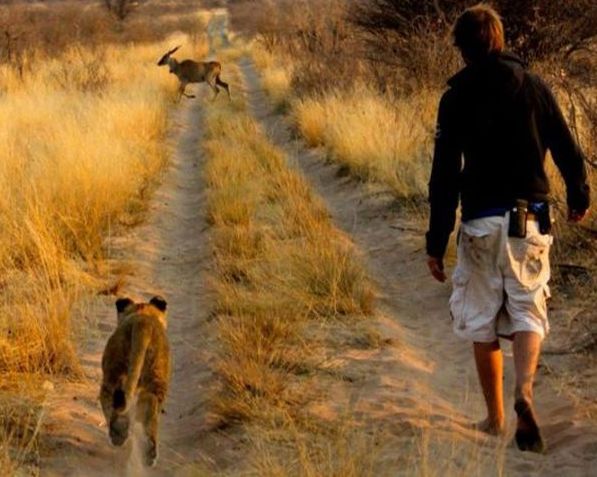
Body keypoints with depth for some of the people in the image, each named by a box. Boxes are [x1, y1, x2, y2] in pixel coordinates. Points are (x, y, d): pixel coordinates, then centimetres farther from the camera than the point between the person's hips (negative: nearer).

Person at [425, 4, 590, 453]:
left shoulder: (457, 97, -4)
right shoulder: (534, 87, 1)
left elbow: (445, 175, -6)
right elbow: (566, 148, 5)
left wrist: (436, 243, -3)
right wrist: (579, 197, 24)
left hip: (481, 225, -1)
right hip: (530, 221, 1)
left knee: (483, 324, 11)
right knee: (528, 313, 6)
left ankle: (495, 417, 18)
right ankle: (524, 392, -21)